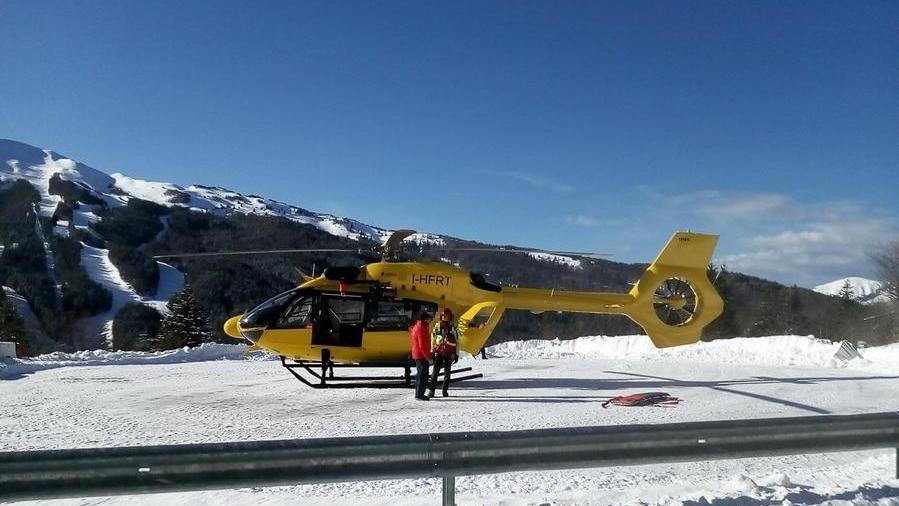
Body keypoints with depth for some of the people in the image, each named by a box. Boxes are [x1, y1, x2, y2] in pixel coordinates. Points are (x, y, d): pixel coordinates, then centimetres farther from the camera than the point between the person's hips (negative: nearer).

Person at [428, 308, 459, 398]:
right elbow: (433, 340, 11)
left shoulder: (453, 329, 3)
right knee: (435, 372, -6)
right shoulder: (437, 328, 5)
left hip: (449, 354, 0)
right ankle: (432, 390, -5)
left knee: (447, 373, 5)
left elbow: (457, 342, 6)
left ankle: (445, 390, 13)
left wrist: (456, 354, 2)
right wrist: (432, 352, 7)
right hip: (438, 353, 0)